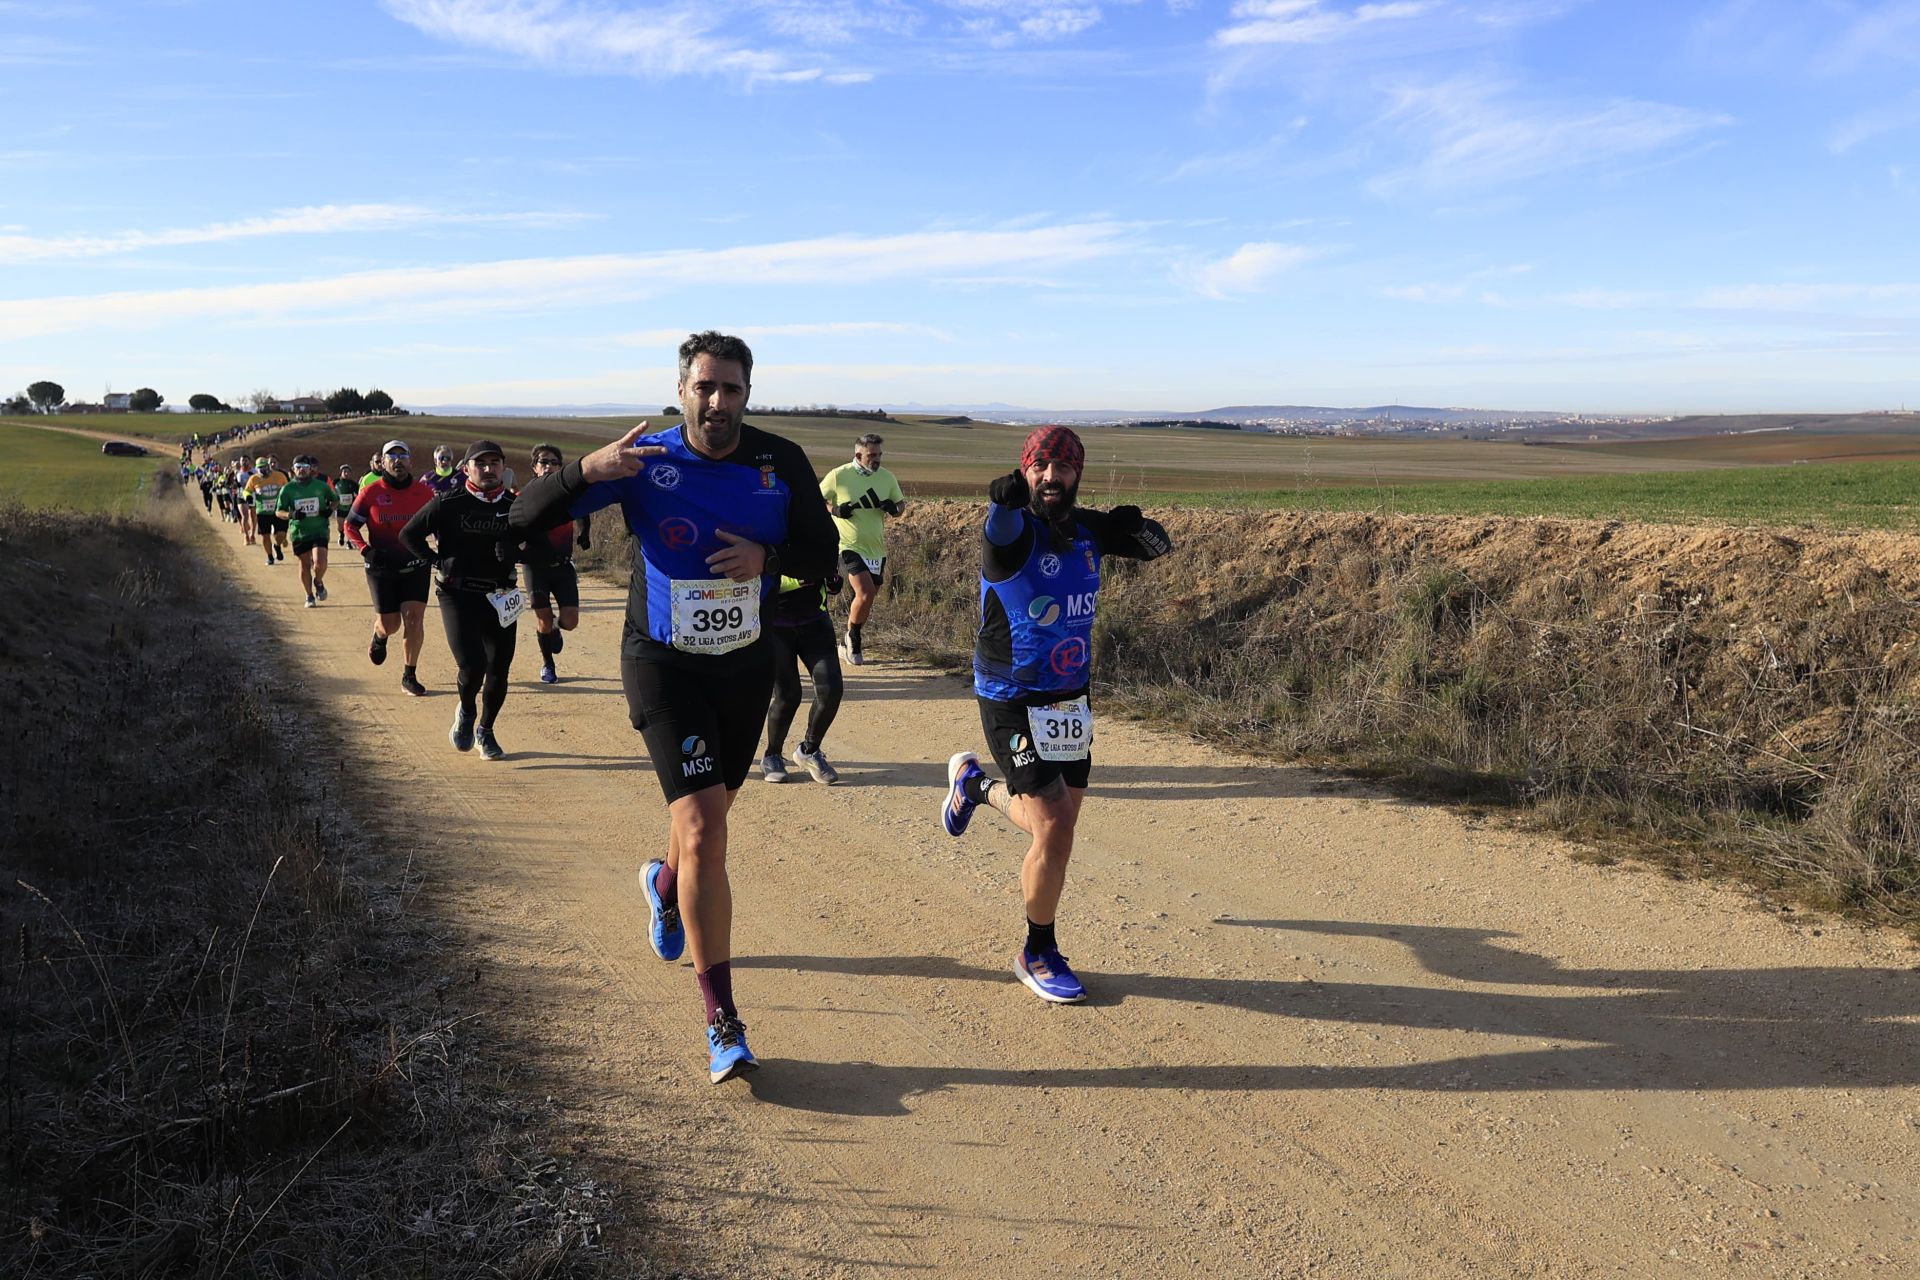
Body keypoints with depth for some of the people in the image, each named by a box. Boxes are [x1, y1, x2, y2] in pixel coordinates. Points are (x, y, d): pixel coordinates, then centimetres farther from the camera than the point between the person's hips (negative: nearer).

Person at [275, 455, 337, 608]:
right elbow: (278, 512, 1)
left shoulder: (321, 485, 0)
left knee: (319, 562, -17)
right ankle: (309, 596, 25)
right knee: (305, 565, 8)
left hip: (319, 530, -1)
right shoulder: (287, 489, -1)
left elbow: (335, 499, 17)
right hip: (299, 532, 1)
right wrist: (290, 515, -19)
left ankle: (318, 582, 15)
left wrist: (330, 509, -4)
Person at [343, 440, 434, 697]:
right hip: (382, 568, -1)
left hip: (416, 566, 1)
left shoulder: (424, 492, 0)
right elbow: (350, 525, 1)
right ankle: (379, 637, 45)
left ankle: (410, 676, 3)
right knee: (390, 623, 5)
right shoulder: (370, 493, -5)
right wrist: (365, 550, -14)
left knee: (414, 618, -9)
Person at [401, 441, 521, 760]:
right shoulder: (448, 503, -5)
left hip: (501, 598, 4)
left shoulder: (515, 506, 4)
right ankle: (466, 712, 17)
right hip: (458, 595, -3)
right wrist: (439, 561, -10)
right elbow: (409, 535, 2)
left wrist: (514, 554, -8)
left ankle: (485, 731, 30)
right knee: (472, 665, -18)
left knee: (499, 670, 6)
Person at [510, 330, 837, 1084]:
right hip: (664, 664, -4)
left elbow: (823, 554, 0)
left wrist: (768, 555, -22)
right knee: (704, 834, -14)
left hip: (747, 662, 4)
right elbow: (525, 518, -14)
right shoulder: (643, 462, -13)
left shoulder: (782, 462, -6)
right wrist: (586, 470, -34)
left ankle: (665, 883, 60)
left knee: (710, 812, 23)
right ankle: (722, 1024, -6)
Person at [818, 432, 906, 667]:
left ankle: (850, 643, 33)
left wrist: (894, 508, -9)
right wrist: (835, 510, -17)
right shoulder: (839, 475, -9)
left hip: (876, 548, 5)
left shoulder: (887, 477, 2)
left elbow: (901, 502, 14)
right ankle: (852, 639, 5)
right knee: (866, 594, -20)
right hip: (850, 547, -5)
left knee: (868, 597, 12)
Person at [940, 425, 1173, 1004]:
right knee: (1054, 832, -10)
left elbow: (1157, 545, 6)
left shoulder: (1087, 529, 1)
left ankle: (974, 783, 48)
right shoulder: (1016, 533, -18)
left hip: (1072, 701, 7)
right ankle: (1038, 955, 14)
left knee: (1059, 824, 19)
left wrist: (1134, 526, -16)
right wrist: (1006, 500, -62)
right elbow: (1004, 528, -41)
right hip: (1015, 706, -7)